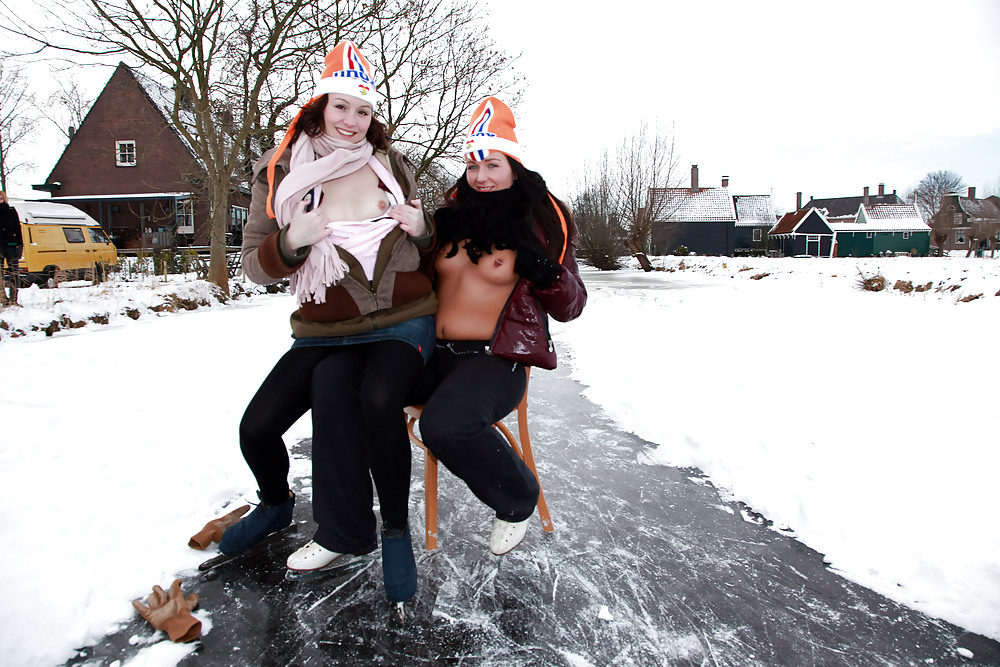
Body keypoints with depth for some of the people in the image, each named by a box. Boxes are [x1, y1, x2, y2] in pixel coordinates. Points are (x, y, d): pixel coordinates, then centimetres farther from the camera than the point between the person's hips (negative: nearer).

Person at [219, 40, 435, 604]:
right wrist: (291, 242, -22)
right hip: (325, 332, 2)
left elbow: (426, 245, 16)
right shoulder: (281, 174, 1)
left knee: (377, 399, -33)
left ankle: (395, 527, -8)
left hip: (403, 321, -1)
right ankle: (277, 504, 30)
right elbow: (255, 264, 0)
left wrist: (422, 228, -9)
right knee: (257, 428, -7)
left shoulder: (391, 165, 5)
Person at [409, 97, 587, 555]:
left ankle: (516, 499, -3)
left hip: (495, 361, -5)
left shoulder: (542, 222, 1)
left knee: (445, 424, -33)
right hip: (435, 354, 5)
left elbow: (569, 308, 4)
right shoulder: (453, 212, 11)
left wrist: (548, 275, -17)